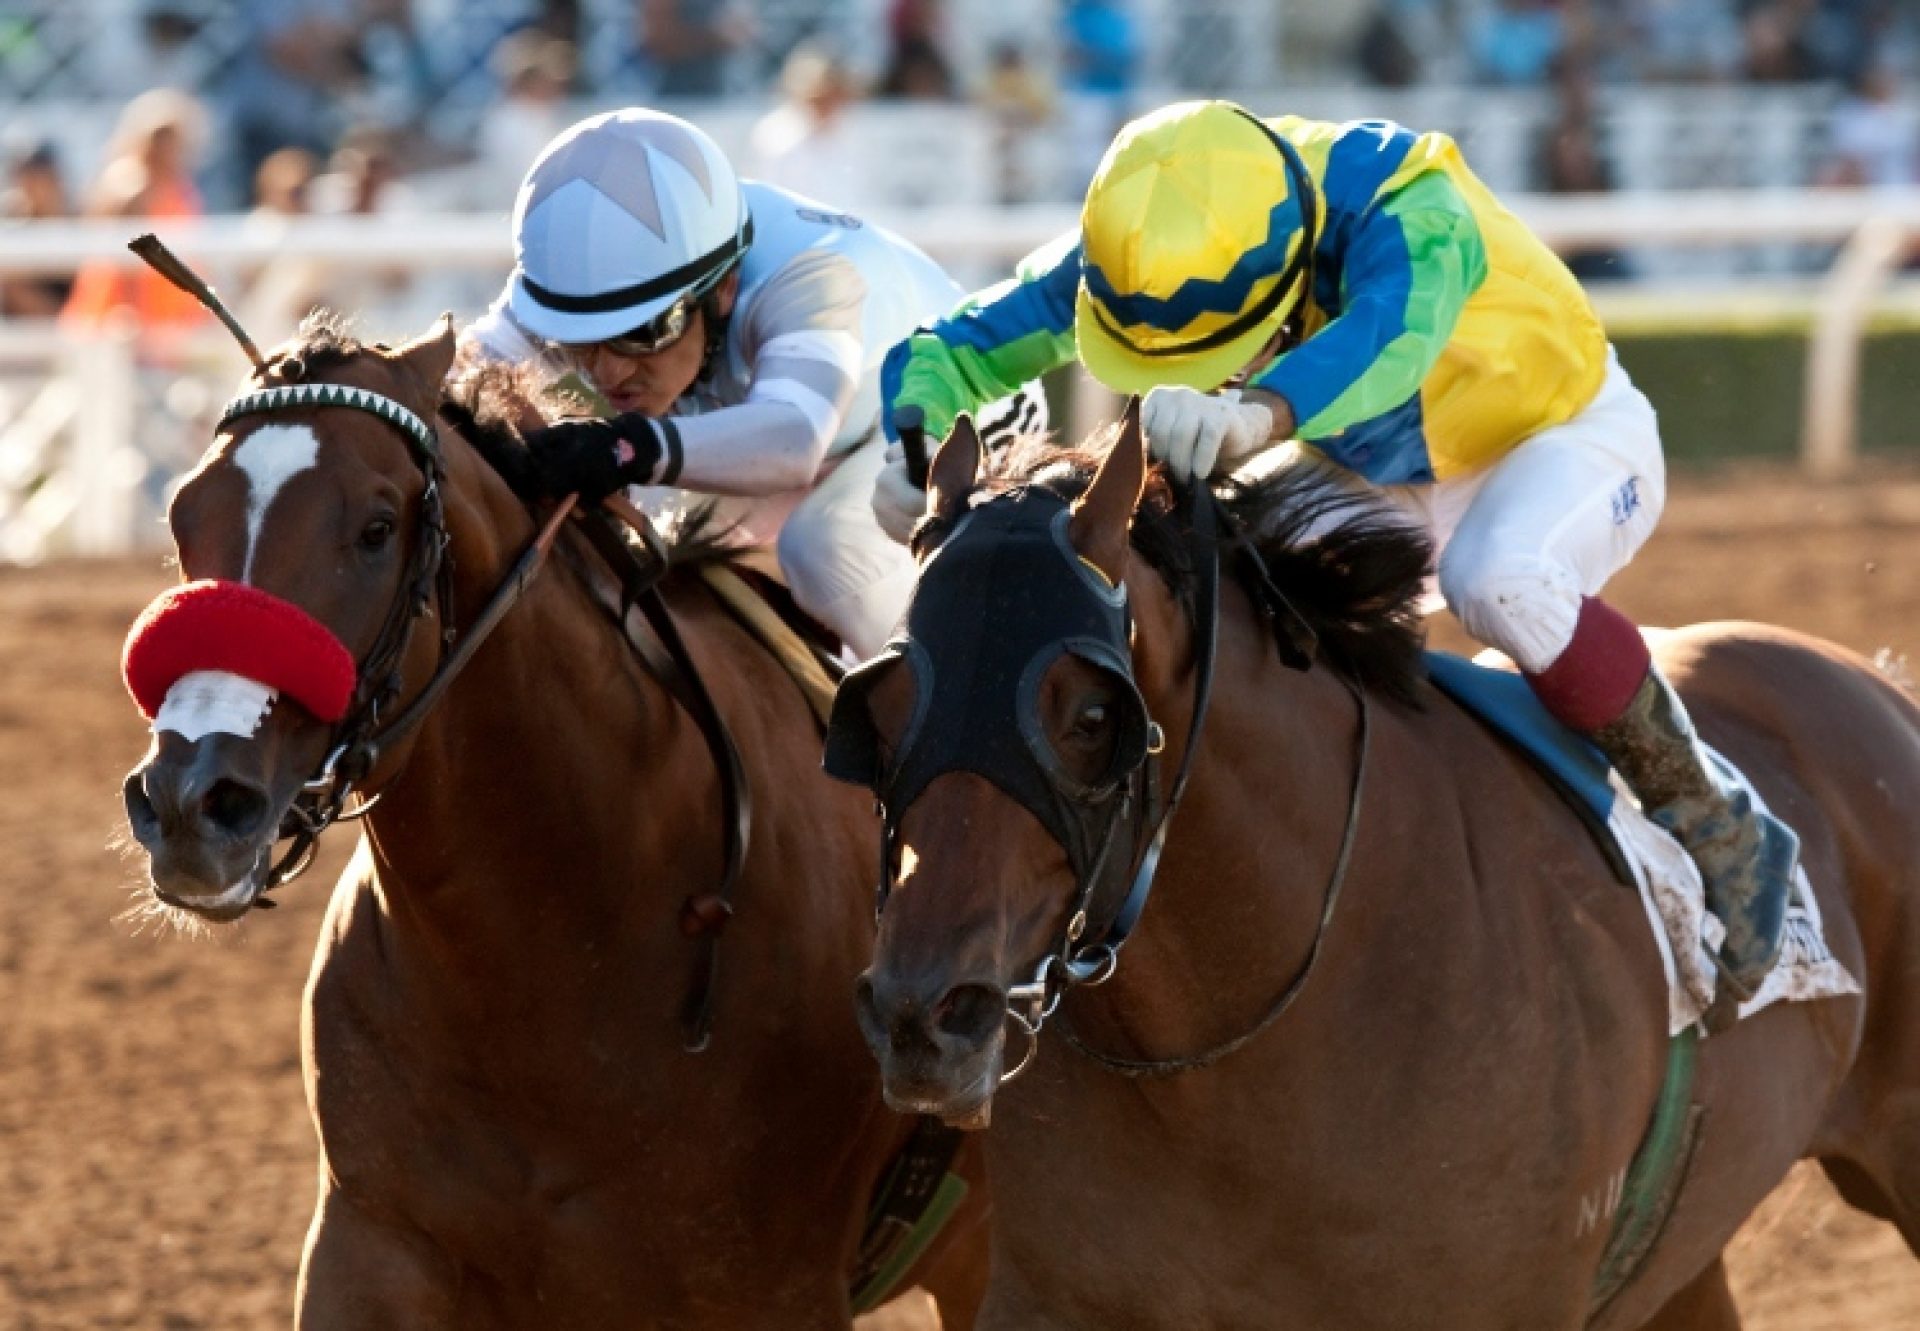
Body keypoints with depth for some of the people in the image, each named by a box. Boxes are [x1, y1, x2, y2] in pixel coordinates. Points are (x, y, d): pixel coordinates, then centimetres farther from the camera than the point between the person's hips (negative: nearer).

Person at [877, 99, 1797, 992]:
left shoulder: (1407, 205, -39)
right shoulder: (1135, 253, -24)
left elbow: (1390, 334, -61)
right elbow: (945, 352, -20)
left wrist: (1259, 412, -81)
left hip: (1564, 437, -6)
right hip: (1377, 473, 6)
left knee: (1499, 582, -37)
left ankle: (1713, 826, -19)